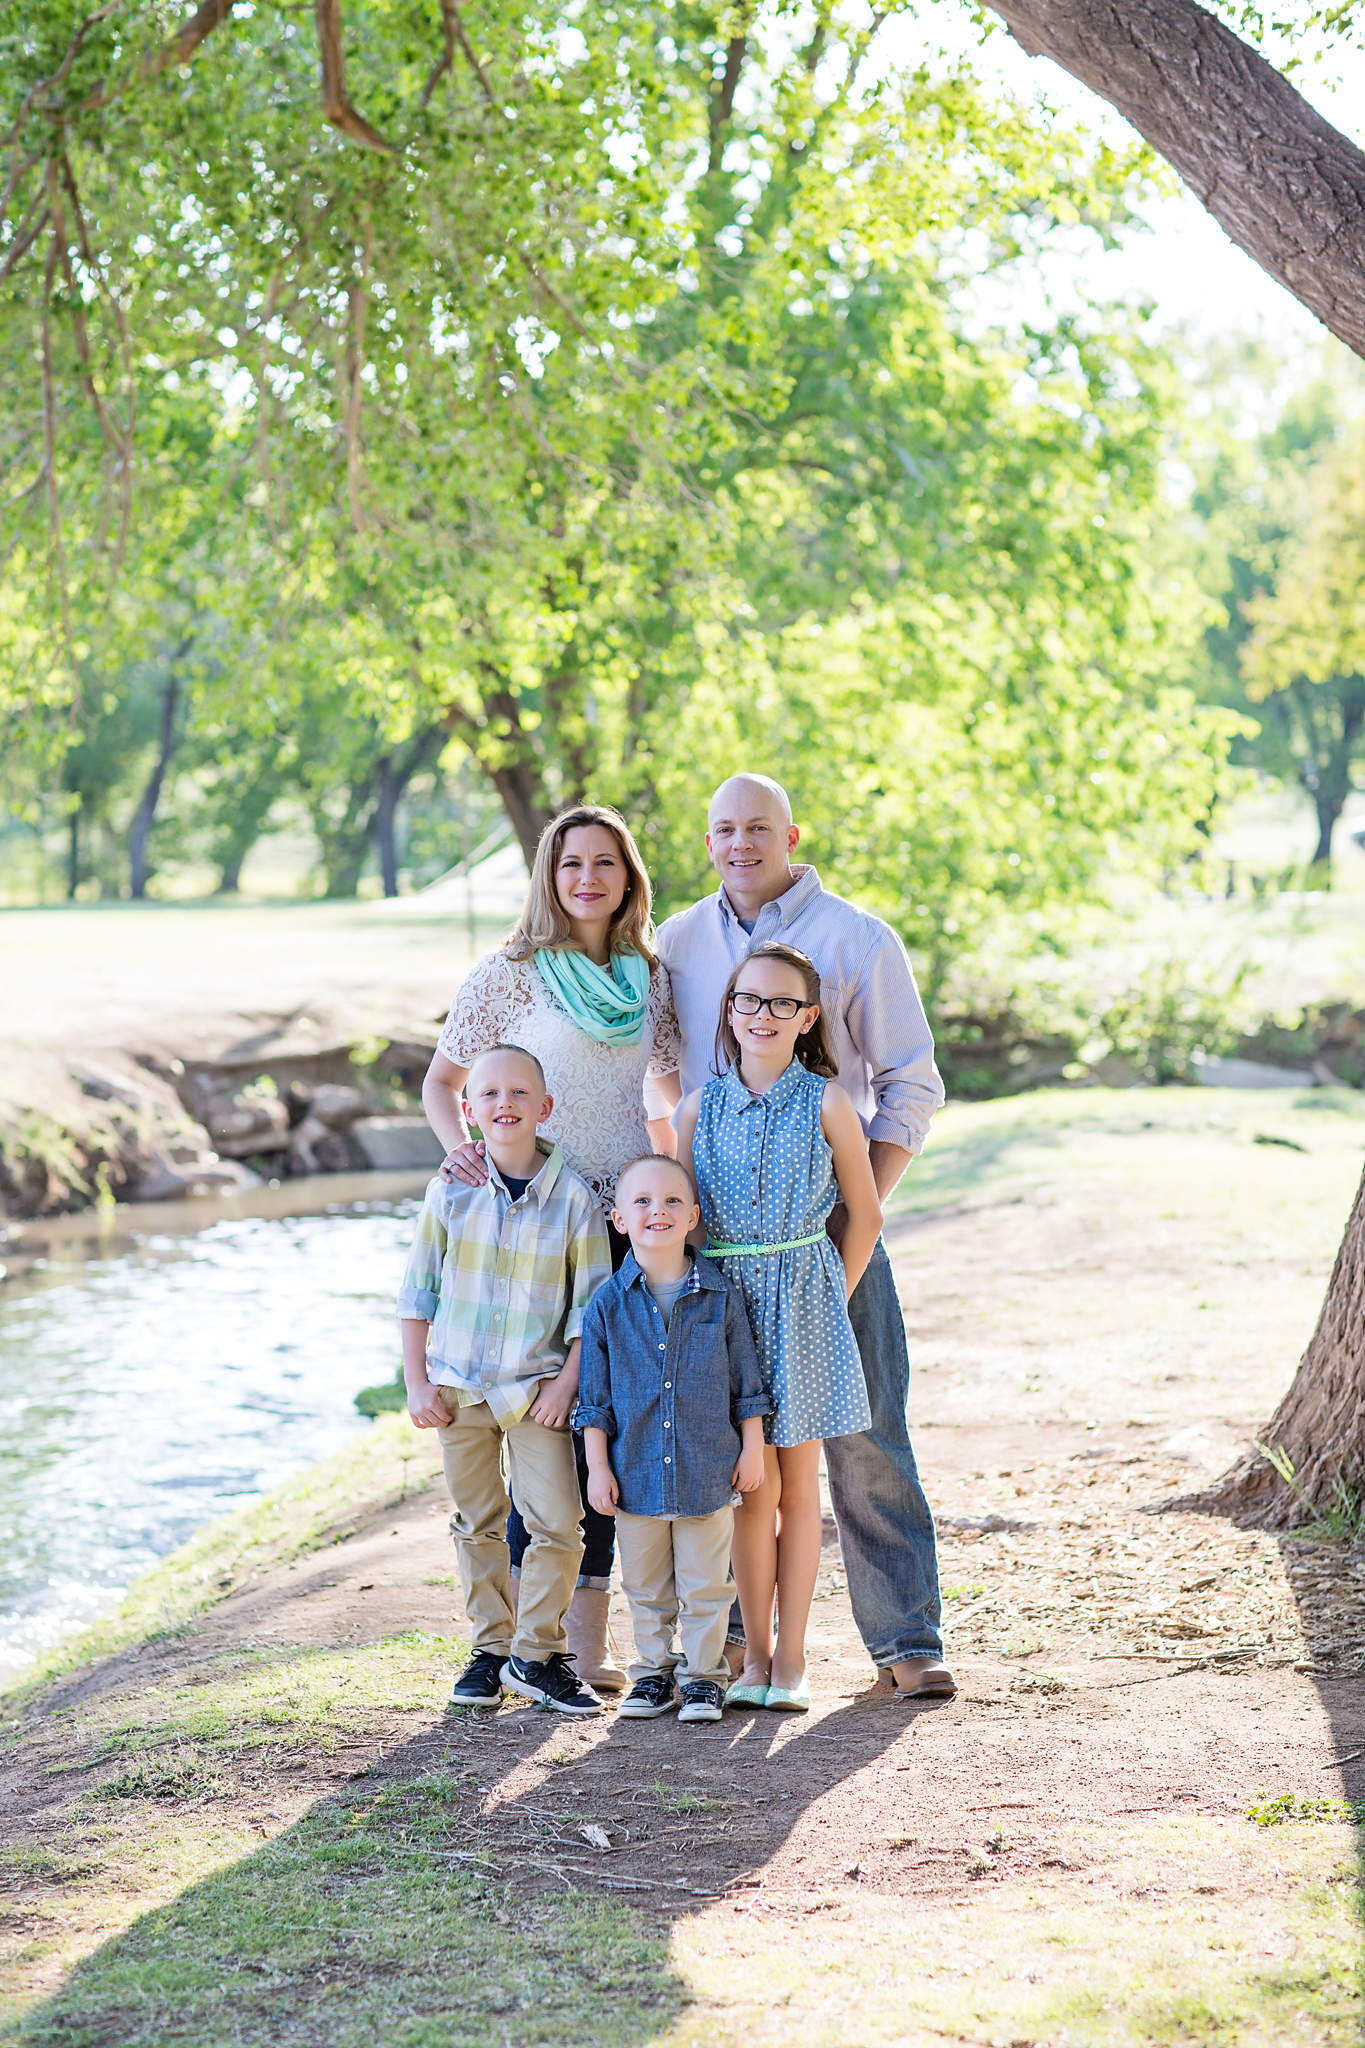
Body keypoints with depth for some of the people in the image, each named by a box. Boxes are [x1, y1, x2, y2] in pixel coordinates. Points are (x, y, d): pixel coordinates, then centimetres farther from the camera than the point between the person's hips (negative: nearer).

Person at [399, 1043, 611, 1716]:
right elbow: (419, 1291, 3)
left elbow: (591, 1304, -3)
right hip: (458, 1387, 2)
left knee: (557, 1523, -7)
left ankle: (536, 1654, 5)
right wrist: (417, 1382, -1)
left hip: (536, 1388, -2)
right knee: (478, 1523, 10)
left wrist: (567, 1382, -9)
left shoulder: (573, 1198, -7)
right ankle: (490, 1649, 21)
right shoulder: (450, 1191, -3)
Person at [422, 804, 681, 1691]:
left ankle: (588, 1637, 11)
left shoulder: (652, 976, 10)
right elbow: (442, 1079, 5)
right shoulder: (509, 974, -1)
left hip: (629, 1220, 4)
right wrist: (462, 1147, -14)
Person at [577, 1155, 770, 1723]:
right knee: (645, 1586, 13)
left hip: (708, 1469, -1)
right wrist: (597, 1468, -1)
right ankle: (653, 1671, 27)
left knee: (704, 1585, 6)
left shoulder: (719, 1297, -4)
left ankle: (703, 1675, 19)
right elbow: (594, 1397, 1)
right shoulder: (608, 1304, -4)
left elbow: (746, 1382, 4)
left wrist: (752, 1451, 3)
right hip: (636, 1473, 1)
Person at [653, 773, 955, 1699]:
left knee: (864, 1426, -5)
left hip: (827, 1215, -3)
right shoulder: (679, 943, 9)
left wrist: (865, 1199, -12)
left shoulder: (859, 940, -1)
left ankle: (908, 1637, 1)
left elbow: (912, 1087, -1)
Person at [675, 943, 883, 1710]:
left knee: (798, 1482, 5)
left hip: (803, 1296, -1)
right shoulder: (702, 1107, 2)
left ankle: (790, 1657, 13)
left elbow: (866, 1215, 3)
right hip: (722, 1301, 1)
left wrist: (835, 1298, 0)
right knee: (752, 1485, 2)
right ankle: (755, 1654, 13)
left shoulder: (825, 1102, -3)